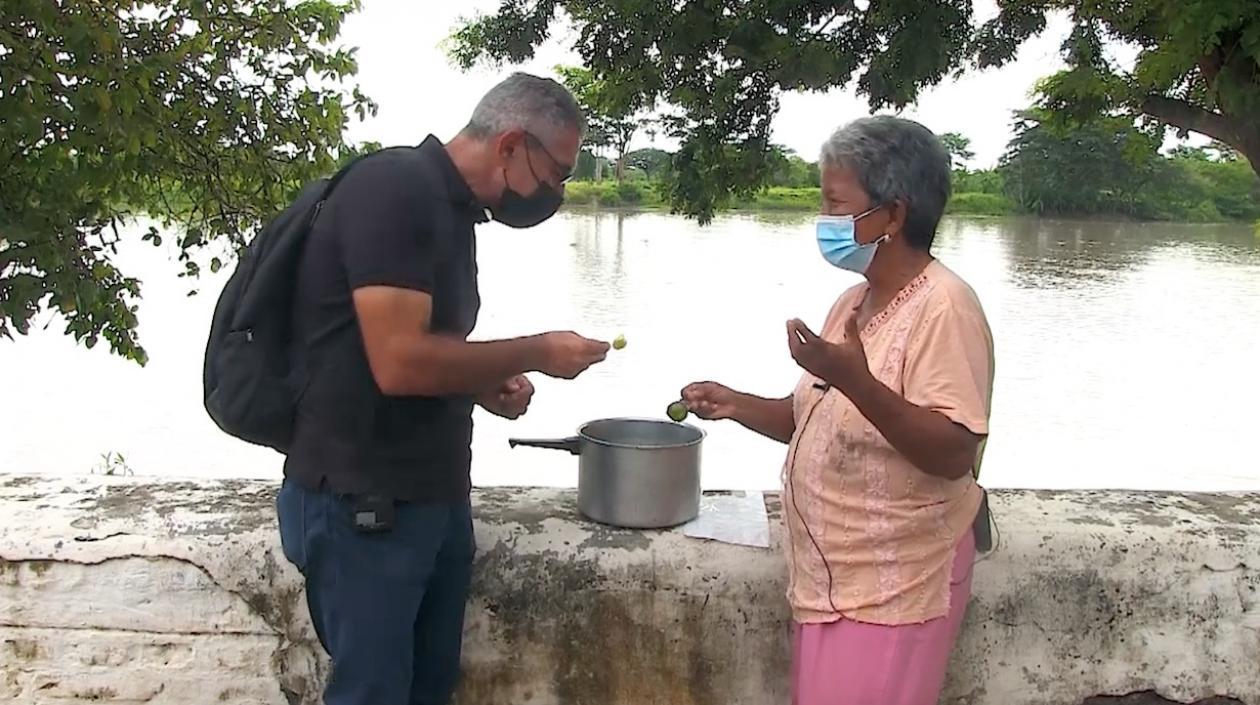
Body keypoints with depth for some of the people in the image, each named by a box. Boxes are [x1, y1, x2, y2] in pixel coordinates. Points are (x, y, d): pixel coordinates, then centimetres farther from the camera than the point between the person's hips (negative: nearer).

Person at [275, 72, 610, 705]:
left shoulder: (452, 207, 12)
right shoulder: (395, 188, -17)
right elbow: (399, 362, -25)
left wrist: (484, 386, 0)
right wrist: (535, 353, -14)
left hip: (434, 497, 9)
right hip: (362, 504, -9)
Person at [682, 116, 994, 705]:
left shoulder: (943, 306, -17)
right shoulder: (854, 302, 10)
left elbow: (953, 454, -25)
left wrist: (857, 383, -36)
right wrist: (737, 405, 2)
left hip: (890, 590, -8)